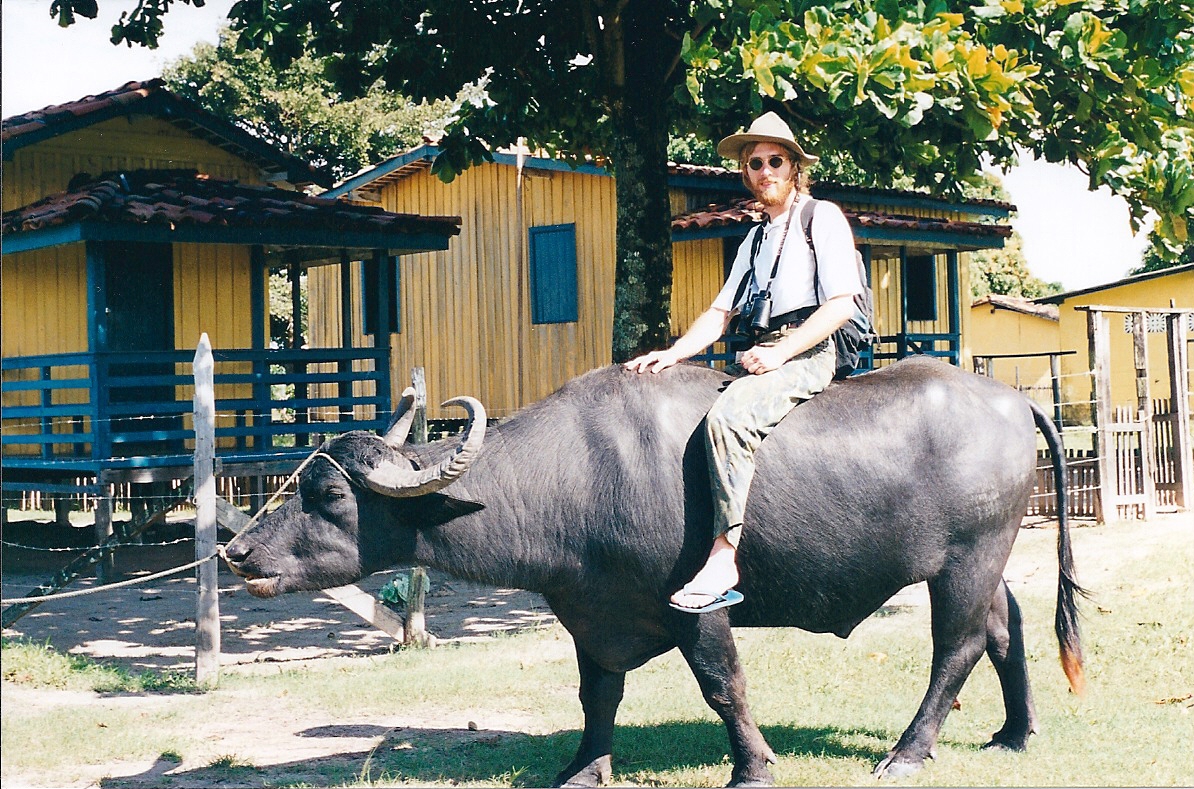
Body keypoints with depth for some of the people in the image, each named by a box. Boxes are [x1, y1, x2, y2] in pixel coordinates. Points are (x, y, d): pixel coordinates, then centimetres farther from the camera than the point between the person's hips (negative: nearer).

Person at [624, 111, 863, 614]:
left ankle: (725, 557, -35)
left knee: (728, 415, -33)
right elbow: (721, 313, 19)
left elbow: (840, 304, -8)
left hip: (810, 353, -8)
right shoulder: (755, 240, 24)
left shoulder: (823, 218, 2)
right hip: (759, 355, 8)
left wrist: (780, 352, -17)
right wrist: (672, 354, 2)